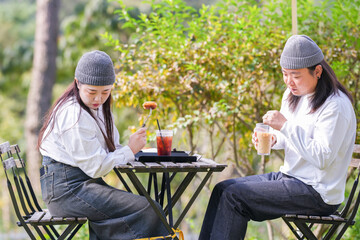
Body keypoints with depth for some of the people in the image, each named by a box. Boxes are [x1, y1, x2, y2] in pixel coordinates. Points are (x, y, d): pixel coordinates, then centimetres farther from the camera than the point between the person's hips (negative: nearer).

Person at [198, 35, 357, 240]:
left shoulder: (336, 106, -19)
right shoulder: (293, 96, 8)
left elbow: (322, 158, -25)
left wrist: (286, 126, -25)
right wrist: (273, 139, -1)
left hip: (317, 192, -9)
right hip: (289, 177, 10)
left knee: (234, 196, -17)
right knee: (222, 189, 5)